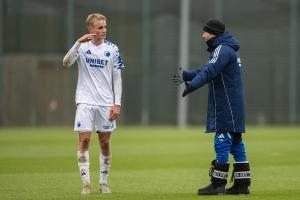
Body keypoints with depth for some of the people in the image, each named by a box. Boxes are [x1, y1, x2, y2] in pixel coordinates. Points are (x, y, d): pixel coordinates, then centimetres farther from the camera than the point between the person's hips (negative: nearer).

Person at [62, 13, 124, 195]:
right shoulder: (82, 47, 0)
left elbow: (117, 78, 6)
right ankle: (86, 183, -5)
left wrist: (117, 103, -1)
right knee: (84, 140, -8)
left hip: (106, 103, 2)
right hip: (85, 102, -1)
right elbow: (66, 63, -17)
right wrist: (78, 43, -28)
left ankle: (103, 183, 15)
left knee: (105, 143, 4)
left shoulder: (112, 49, 3)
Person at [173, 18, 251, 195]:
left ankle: (218, 184, -8)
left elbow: (210, 71, -26)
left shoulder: (223, 49, -13)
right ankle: (242, 184, 10)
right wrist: (186, 76, 31)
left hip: (227, 107, -10)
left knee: (222, 143, -9)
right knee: (236, 144, 9)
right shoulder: (226, 49, 20)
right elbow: (208, 68, 29)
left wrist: (192, 85, -36)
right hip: (232, 107, 10)